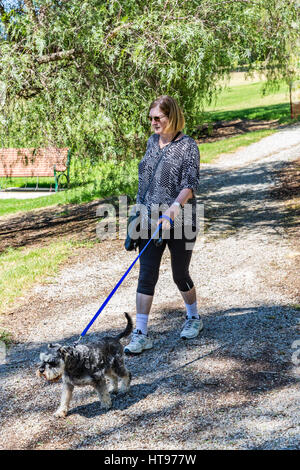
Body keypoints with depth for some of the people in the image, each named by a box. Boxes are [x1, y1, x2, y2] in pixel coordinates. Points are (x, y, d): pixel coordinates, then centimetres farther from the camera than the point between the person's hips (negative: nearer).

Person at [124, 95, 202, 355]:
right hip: (151, 220, 5)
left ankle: (194, 318, 35)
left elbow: (190, 183, -17)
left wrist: (174, 207, -32)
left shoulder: (188, 146, -9)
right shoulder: (152, 141, 10)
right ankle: (141, 334, 3)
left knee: (180, 274, 9)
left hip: (180, 223, -5)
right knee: (146, 276, -1)